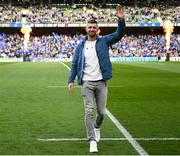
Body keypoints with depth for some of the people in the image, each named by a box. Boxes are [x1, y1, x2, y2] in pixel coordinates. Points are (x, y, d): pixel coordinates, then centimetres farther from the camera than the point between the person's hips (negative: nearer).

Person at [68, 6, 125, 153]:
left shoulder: (104, 41, 5)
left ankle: (97, 127, 39)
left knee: (101, 111, 7)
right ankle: (93, 140, -4)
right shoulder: (81, 46, 7)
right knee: (89, 111, -7)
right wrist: (71, 80, -1)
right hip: (86, 83, 0)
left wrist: (121, 20, -22)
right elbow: (74, 64, 9)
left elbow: (119, 34, -7)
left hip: (101, 82, 0)